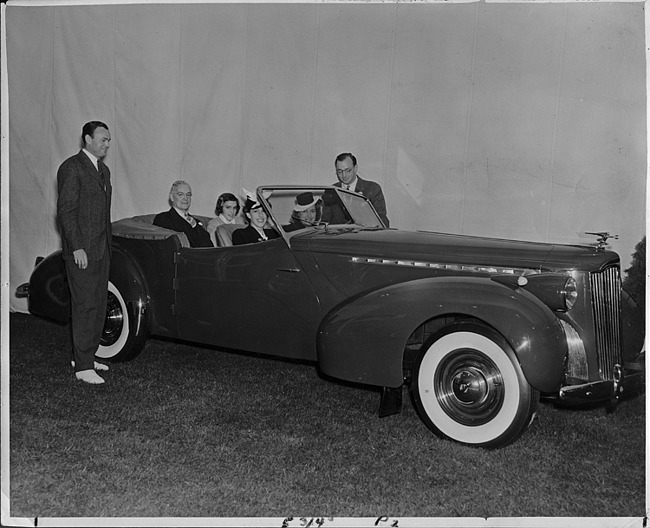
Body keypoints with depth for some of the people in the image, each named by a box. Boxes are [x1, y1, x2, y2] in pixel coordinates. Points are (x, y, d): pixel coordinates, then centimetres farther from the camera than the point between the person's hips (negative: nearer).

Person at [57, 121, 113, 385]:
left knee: (98, 305, 11)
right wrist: (76, 247, -18)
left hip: (101, 250, 8)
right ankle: (83, 367, 0)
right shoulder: (72, 168, -9)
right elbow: (65, 211, -14)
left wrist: (107, 246, 16)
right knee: (85, 306, -6)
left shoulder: (103, 170, 17)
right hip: (81, 251, -8)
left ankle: (84, 355, 22)